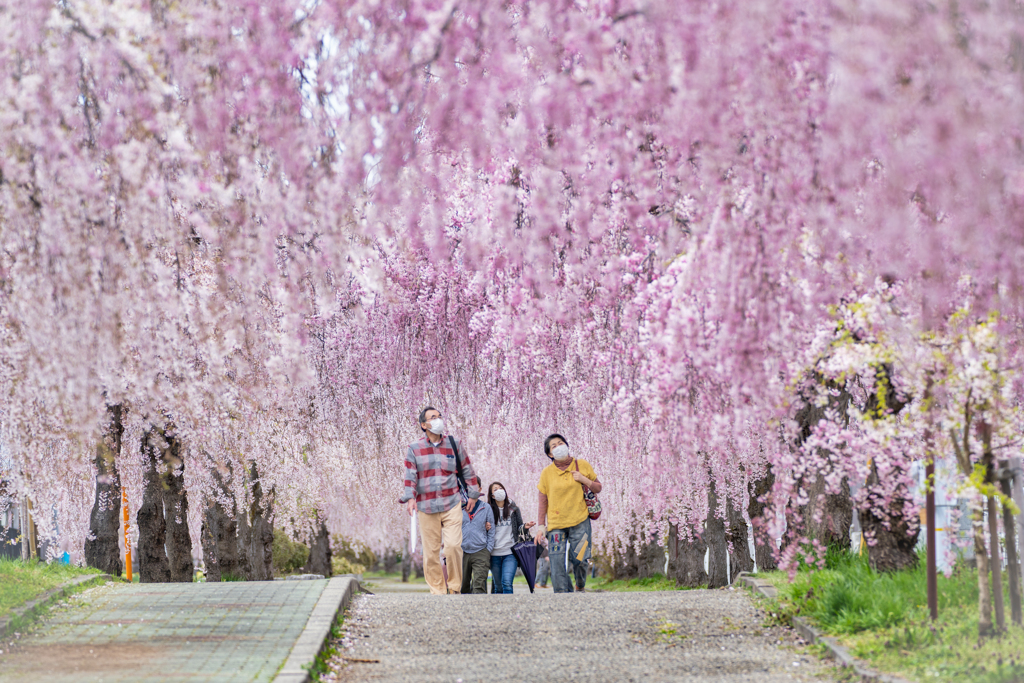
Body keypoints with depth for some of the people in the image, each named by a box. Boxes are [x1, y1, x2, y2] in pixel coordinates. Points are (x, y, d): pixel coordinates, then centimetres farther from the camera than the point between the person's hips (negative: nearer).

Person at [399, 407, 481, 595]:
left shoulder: (453, 445, 9)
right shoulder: (414, 449, 5)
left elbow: (467, 471, 17)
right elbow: (410, 476, -1)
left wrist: (473, 494, 16)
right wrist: (410, 497, -15)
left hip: (452, 506, 0)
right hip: (426, 508, 0)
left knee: (453, 545, -14)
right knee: (431, 552, 0)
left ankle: (454, 588, 1)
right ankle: (437, 592, 7)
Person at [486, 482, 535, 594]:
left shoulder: (513, 509, 9)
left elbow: (519, 528, 15)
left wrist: (525, 527, -6)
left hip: (510, 553, -1)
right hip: (494, 554, 1)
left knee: (507, 583, -18)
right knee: (498, 587, 5)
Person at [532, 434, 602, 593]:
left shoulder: (582, 466, 4)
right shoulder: (547, 472, 3)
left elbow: (598, 488, 12)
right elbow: (543, 502, 7)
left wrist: (584, 480, -7)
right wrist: (540, 525, 0)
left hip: (580, 521, 0)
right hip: (555, 524, 0)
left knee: (579, 559, -6)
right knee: (557, 563, -7)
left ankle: (580, 588, 21)